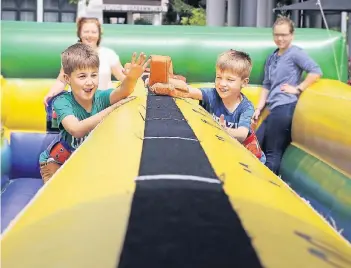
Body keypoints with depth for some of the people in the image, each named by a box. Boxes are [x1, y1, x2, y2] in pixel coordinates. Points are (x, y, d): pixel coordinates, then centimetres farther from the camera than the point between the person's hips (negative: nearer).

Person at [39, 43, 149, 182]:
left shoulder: (100, 97, -18)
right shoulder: (62, 102, -27)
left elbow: (122, 91, -40)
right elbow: (76, 129, -44)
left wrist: (131, 78, -63)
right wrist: (112, 109, -46)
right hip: (57, 162, -4)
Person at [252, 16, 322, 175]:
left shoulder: (295, 53, -3)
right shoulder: (271, 58, 20)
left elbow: (316, 71, -14)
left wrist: (297, 89, -11)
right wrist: (259, 108, 14)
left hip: (285, 108, -9)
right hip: (274, 109, 9)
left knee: (273, 153, -7)